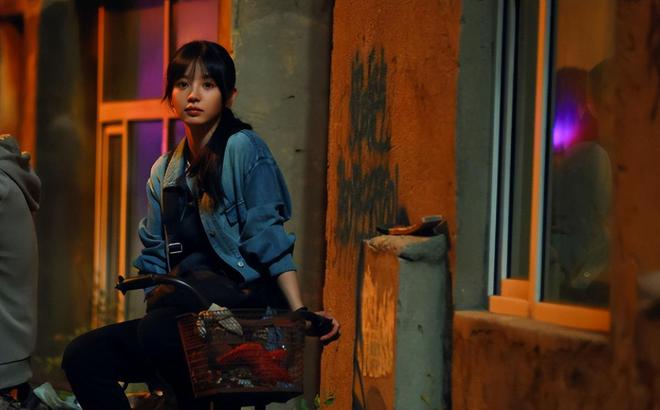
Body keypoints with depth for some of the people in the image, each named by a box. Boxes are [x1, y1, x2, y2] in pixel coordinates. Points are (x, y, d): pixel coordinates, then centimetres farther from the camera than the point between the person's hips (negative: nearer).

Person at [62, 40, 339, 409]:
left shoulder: (243, 149, -3)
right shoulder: (164, 172, 18)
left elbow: (269, 240, -8)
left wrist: (300, 313, -16)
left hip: (244, 307, -7)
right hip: (183, 306, 7)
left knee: (158, 331, -35)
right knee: (82, 357, -12)